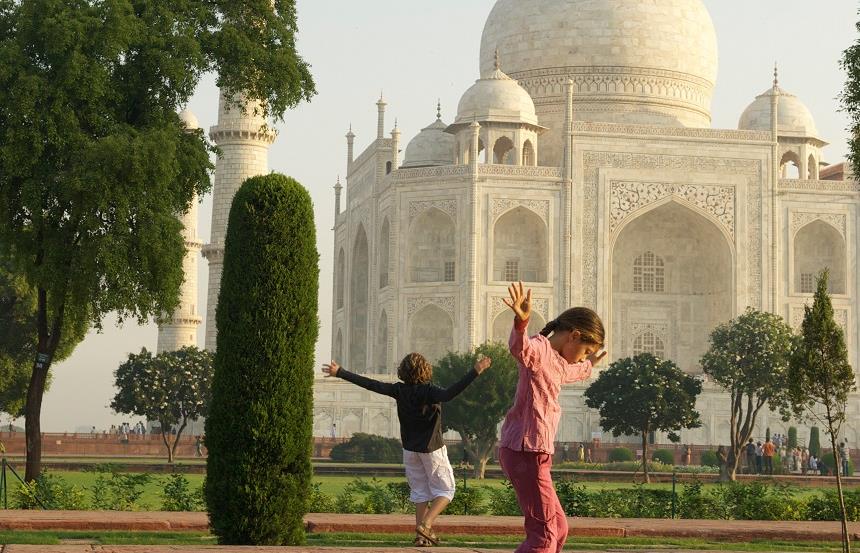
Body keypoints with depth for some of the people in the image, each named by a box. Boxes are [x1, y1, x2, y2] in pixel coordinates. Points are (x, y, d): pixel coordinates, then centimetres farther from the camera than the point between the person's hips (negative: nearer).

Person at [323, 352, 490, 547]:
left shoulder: (399, 391, -6)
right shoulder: (428, 392, -19)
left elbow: (370, 384, -5)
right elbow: (449, 395, -38)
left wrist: (340, 373, 2)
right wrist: (475, 371, -45)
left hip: (410, 449, 5)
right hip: (432, 449, -5)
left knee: (420, 492, 13)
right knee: (444, 490, 6)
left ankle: (422, 535, 8)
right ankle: (425, 525, -13)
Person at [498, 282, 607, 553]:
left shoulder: (556, 361, 22)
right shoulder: (539, 348, -11)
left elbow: (570, 373, 48)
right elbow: (519, 347, -37)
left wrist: (589, 365, 67)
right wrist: (521, 322, -58)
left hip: (532, 453, 11)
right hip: (526, 451, -11)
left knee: (558, 528, 20)